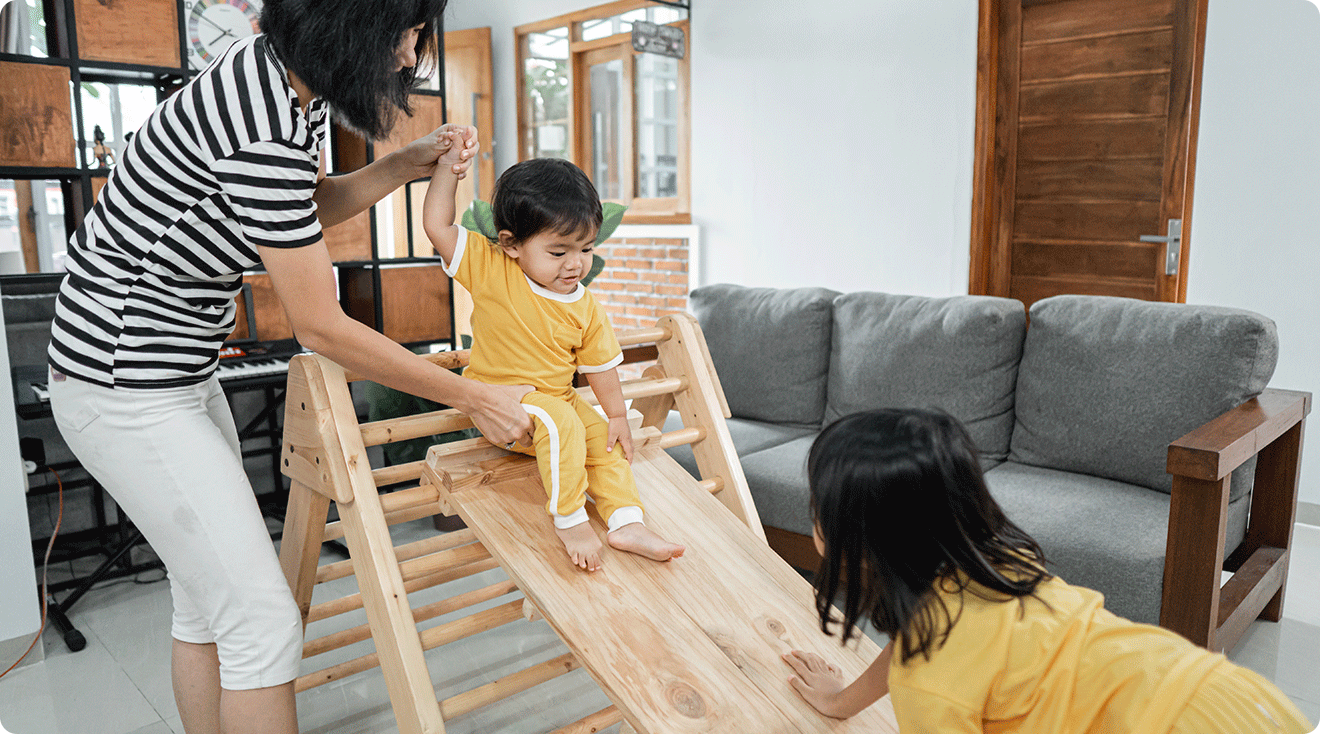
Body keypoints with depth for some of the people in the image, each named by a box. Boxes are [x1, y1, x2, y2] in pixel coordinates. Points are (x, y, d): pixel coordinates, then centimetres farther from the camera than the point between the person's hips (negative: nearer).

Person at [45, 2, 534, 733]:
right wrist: (473, 398, -15)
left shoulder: (285, 71, 0)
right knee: (262, 620, -5)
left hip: (176, 366, 10)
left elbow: (308, 208, 16)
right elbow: (322, 328, -23)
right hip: (126, 389, -9)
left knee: (207, 603, 18)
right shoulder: (265, 128, -28)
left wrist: (408, 163, 0)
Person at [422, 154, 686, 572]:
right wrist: (449, 162, -16)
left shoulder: (585, 308, -2)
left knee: (606, 443, -5)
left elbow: (600, 364, 7)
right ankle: (568, 520, -19)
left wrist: (617, 416, 4)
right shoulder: (490, 269, -14)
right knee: (560, 424, -29)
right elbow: (437, 225, -17)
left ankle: (627, 525, 1)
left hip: (559, 400, 6)